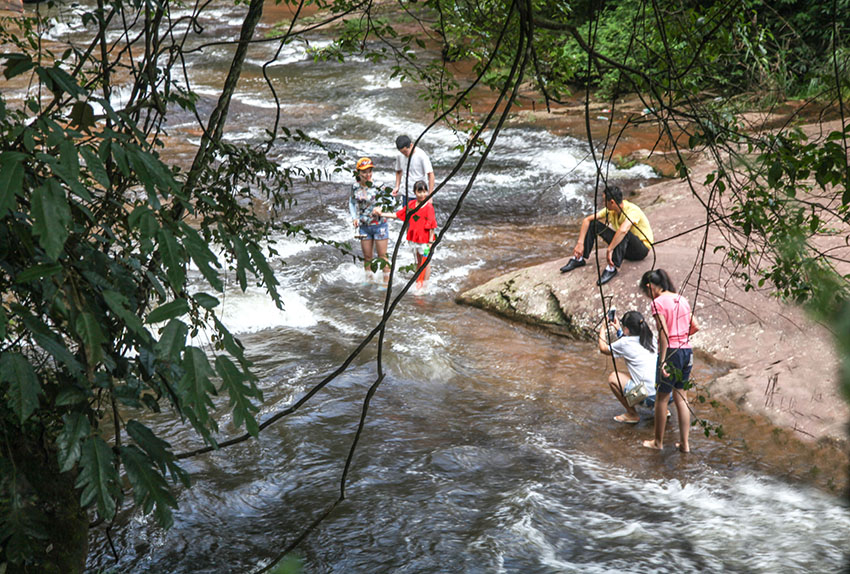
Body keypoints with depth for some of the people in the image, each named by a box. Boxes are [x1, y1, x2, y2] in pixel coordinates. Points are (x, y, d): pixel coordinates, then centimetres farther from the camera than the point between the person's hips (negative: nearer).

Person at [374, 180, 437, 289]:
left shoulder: (428, 207, -14)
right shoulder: (411, 204, 3)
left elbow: (432, 226, -14)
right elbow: (398, 214, 11)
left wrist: (430, 241, -15)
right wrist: (382, 214, 7)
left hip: (424, 240, -6)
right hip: (414, 239, 6)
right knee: (418, 263, 18)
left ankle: (425, 285, 13)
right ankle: (418, 283, 29)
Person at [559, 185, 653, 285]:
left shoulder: (632, 210, -29)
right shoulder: (610, 210, -7)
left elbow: (623, 230, -48)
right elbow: (587, 220, -6)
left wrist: (610, 250, -43)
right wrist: (580, 243, -14)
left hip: (642, 248, -7)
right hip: (623, 245, 7)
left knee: (624, 232, -40)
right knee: (593, 224, -5)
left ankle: (612, 268, -36)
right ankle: (578, 259, -4)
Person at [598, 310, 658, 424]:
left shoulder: (625, 343, -5)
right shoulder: (651, 340, 12)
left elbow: (603, 348, 14)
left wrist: (603, 329, 27)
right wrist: (619, 330, 38)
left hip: (650, 398, -7)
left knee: (613, 377, 7)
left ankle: (632, 415, 13)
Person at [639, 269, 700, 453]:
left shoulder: (658, 302, -11)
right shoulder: (682, 299, 10)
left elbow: (663, 333, -18)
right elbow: (695, 327, 13)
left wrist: (663, 361, -18)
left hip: (670, 351, -7)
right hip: (687, 350, 7)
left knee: (661, 398, 7)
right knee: (681, 398, 13)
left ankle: (658, 441, 18)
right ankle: (684, 443, 15)